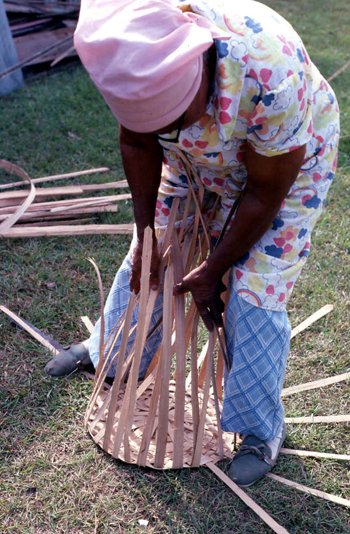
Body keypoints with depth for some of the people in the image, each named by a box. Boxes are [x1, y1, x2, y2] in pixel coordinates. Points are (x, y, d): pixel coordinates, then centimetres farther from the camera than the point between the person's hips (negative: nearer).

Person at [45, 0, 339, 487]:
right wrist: (145, 233, -5)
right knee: (147, 262, 11)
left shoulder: (273, 77, -42)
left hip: (289, 164, -4)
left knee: (255, 296, -9)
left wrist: (213, 270, -15)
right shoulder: (133, 57, -28)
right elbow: (138, 145, -9)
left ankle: (263, 429, 16)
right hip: (199, 161, 5)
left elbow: (265, 193, -27)